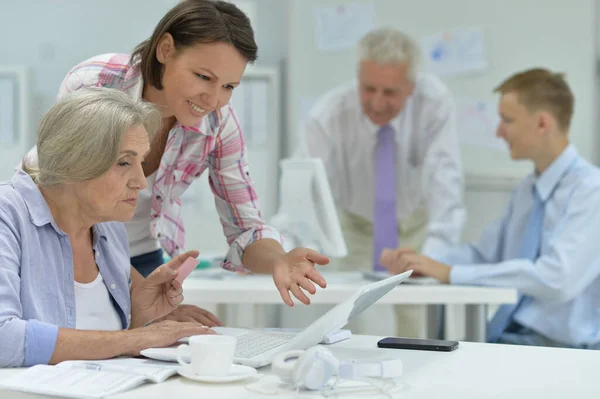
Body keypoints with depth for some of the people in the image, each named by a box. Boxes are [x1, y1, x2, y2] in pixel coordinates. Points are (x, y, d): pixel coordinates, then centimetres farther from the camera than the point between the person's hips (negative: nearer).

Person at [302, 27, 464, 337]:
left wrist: (432, 255, -49)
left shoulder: (435, 102, -27)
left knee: (421, 325, -9)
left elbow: (444, 184, -33)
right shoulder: (327, 117, -26)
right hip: (356, 226, 0)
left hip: (418, 222, 0)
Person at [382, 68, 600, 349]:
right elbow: (484, 254, 20)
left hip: (558, 348, -7)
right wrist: (421, 262, 1)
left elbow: (557, 278, -25)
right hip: (504, 339, 7)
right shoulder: (528, 189, 13)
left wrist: (451, 273, -22)